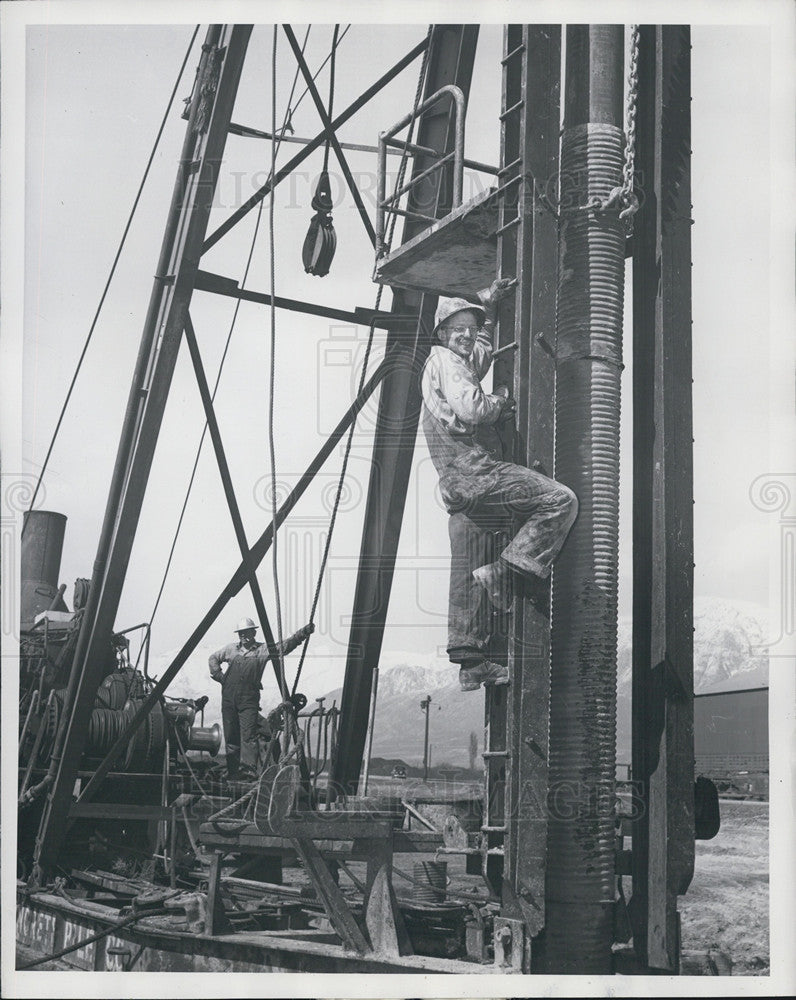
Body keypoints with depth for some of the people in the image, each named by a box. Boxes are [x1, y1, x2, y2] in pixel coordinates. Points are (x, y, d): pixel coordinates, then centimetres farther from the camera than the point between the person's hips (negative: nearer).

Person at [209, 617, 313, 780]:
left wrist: (303, 633, -20)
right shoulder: (231, 649, 13)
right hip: (229, 697, 3)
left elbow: (285, 646, -7)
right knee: (231, 735, 6)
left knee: (248, 735, -12)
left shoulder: (263, 650, 4)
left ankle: (249, 770, -17)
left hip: (249, 699, -3)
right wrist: (219, 676, 12)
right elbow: (213, 659, 27)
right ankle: (233, 771, 14)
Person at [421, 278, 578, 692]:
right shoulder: (443, 359, -2)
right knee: (560, 500, -15)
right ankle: (503, 571, -17)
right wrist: (501, 401, -1)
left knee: (467, 575, 8)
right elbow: (470, 409, -19)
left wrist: (486, 304, 41)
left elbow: (482, 349, 51)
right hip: (474, 470, -10)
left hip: (459, 487, 10)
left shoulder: (461, 362, 27)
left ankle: (469, 662, 10)